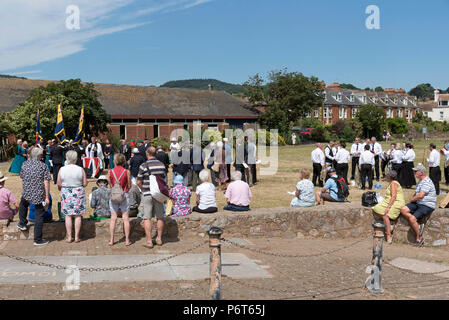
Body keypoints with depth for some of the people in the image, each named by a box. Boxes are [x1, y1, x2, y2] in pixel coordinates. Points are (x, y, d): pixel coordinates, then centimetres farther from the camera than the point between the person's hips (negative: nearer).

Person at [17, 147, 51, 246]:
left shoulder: (24, 164, 3)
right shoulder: (43, 166, -8)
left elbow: (22, 179, 14)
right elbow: (46, 182, -13)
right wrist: (47, 197, -9)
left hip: (26, 194, 4)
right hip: (39, 195, -4)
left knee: (23, 205, 37)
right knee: (39, 216, 3)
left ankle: (22, 224, 46)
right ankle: (38, 240, 7)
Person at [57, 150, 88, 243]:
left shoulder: (62, 169, -5)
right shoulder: (80, 169, -7)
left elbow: (59, 184, -3)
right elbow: (85, 184, -4)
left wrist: (61, 189, 19)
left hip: (66, 194, 1)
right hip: (78, 193, 0)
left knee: (68, 215, 7)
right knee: (77, 215, 6)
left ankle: (69, 237, 8)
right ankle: (76, 237, 9)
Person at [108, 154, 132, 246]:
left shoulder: (110, 172, -2)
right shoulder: (127, 172, -7)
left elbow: (110, 185, 6)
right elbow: (129, 186, -1)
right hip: (124, 195, -1)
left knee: (113, 218, 6)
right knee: (125, 218, 5)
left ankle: (111, 240, 8)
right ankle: (127, 240, 7)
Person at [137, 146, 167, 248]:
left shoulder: (144, 166, -11)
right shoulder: (162, 165, 3)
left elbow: (139, 182, -7)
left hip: (147, 194, -4)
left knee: (147, 218, 1)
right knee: (160, 217, 13)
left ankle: (149, 240, 0)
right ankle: (159, 238, 20)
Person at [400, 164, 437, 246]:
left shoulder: (427, 182, -17)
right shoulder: (420, 181, 16)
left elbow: (420, 195, -23)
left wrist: (410, 201, -7)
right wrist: (412, 199, 11)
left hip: (427, 206, -10)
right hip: (418, 203, 10)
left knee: (412, 218, -25)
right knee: (403, 209, -8)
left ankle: (419, 238, -7)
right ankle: (417, 226, -8)